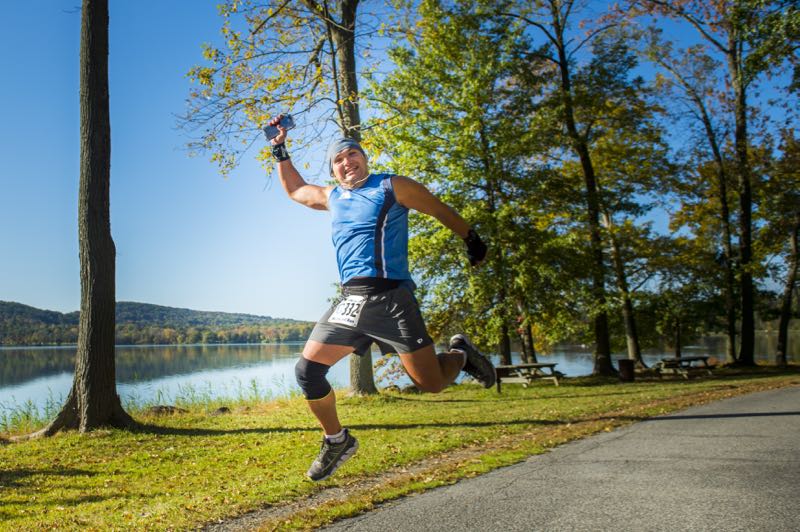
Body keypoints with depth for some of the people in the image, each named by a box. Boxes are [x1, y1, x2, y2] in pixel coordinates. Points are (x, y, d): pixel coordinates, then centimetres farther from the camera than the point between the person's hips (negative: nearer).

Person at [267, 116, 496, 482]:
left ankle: (460, 354, 28)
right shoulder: (332, 198, 20)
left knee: (431, 383, -7)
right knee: (307, 370, -6)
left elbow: (441, 211, 14)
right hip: (350, 300, 5)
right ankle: (337, 440, 16)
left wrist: (473, 242, 21)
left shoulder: (393, 187, 4)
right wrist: (280, 151, 34)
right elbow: (295, 190, 39)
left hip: (390, 297, -5)